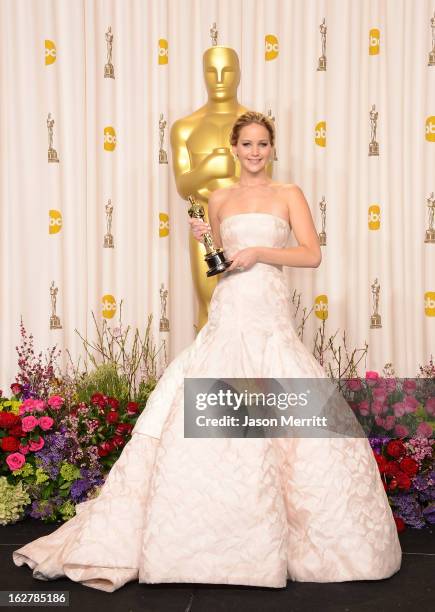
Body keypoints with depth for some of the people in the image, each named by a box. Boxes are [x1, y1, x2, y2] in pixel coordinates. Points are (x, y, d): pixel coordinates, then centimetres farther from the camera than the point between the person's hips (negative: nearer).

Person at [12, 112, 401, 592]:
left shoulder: (289, 195, 8)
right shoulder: (219, 199, 15)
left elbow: (312, 254, 0)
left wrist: (259, 251, -10)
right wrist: (204, 240, 3)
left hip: (271, 318, -1)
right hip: (227, 314, 2)